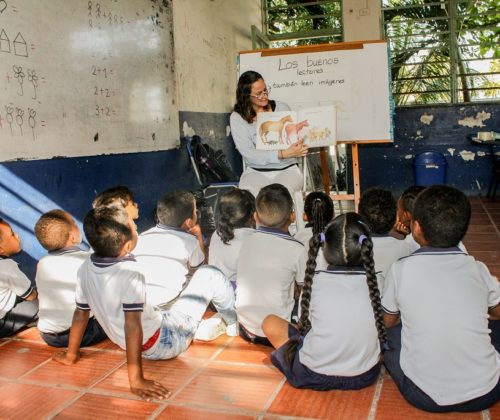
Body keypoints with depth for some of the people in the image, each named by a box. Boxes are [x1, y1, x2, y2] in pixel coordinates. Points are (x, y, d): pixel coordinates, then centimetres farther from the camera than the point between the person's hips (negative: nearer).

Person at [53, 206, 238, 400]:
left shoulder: (86, 268, -10)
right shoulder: (129, 273, -31)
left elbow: (81, 313, -1)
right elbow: (132, 325, -34)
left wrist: (71, 354, 12)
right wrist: (137, 380, -32)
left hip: (140, 347, 7)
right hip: (163, 344, -7)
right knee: (210, 275, 1)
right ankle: (236, 324, 26)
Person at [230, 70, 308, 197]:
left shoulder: (282, 108, 8)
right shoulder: (237, 118, 0)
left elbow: (297, 138, 13)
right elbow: (249, 154, -11)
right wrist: (284, 154, -22)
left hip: (287, 169, 1)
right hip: (255, 171, -1)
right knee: (248, 193, -34)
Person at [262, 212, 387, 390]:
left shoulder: (314, 281, -14)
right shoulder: (374, 283, -11)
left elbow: (304, 324, -1)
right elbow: (384, 323, 2)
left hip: (314, 377, -3)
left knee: (270, 322, 12)